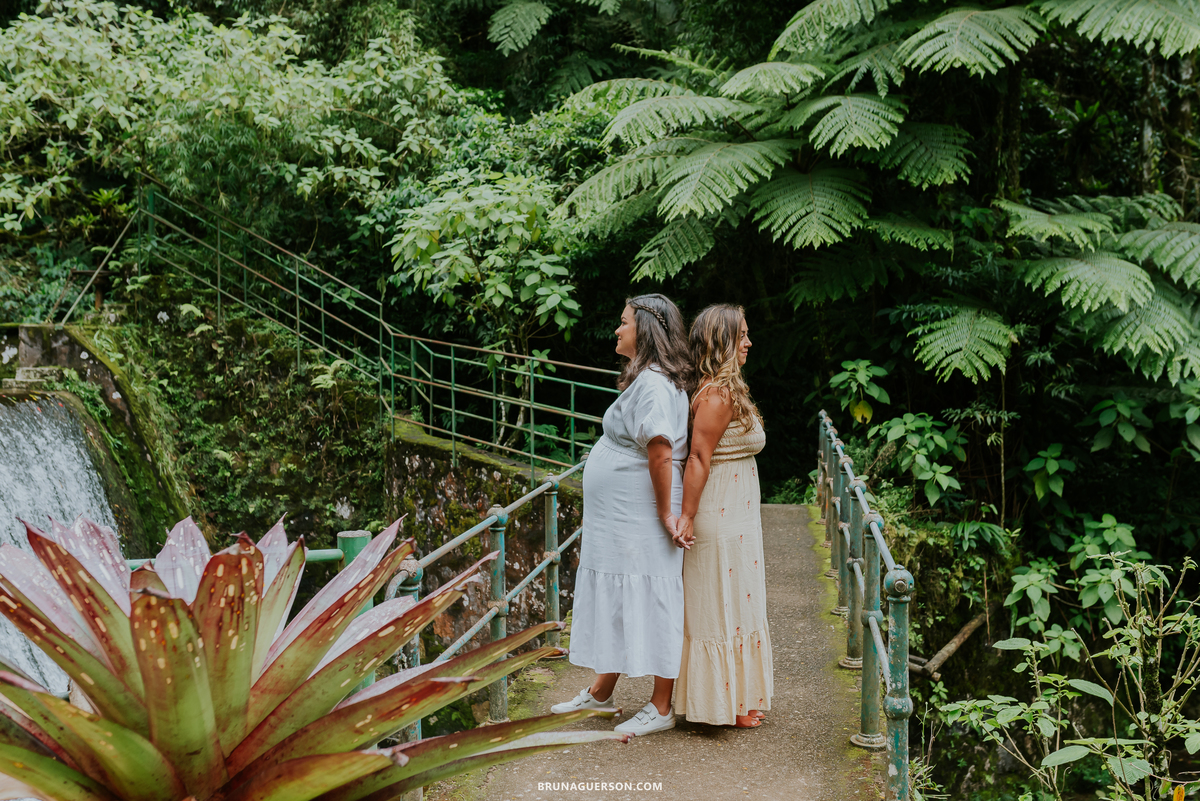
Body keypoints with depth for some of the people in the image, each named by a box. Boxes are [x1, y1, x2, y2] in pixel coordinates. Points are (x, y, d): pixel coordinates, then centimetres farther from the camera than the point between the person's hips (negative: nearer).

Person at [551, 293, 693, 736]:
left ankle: (661, 708, 10)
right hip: (619, 518, 11)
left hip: (640, 523, -11)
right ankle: (600, 692, 31)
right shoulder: (647, 380, 14)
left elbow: (661, 453, -26)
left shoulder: (653, 384, -19)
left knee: (649, 604, -1)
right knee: (616, 600, 18)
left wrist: (665, 514, -21)